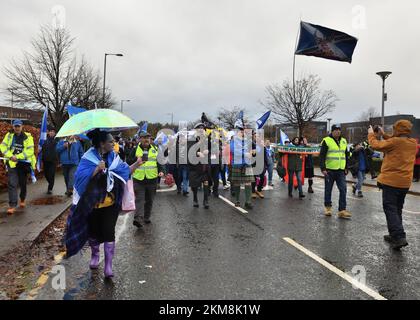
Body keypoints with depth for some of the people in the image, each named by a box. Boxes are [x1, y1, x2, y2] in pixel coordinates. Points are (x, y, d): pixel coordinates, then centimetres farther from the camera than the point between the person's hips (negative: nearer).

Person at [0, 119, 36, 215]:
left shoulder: (28, 137, -7)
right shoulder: (9, 135, 2)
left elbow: (30, 151, -13)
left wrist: (17, 157, -21)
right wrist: (10, 156, -16)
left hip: (23, 163, -1)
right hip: (12, 163, 1)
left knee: (22, 184, 14)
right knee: (12, 184, -8)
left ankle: (22, 200, 39)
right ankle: (12, 205, -6)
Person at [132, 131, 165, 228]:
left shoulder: (155, 149, 8)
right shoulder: (135, 149, 0)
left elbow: (159, 161, 12)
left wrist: (160, 171, -3)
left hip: (152, 179, 3)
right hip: (139, 179, -3)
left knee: (149, 200, 12)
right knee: (139, 199, -9)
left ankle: (147, 218, 24)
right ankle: (137, 218, -13)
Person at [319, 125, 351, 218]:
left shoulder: (344, 141, 12)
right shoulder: (326, 141, -6)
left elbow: (346, 156, 19)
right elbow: (322, 156, -8)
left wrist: (346, 168, 13)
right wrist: (323, 168, -15)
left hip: (341, 171, 5)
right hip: (330, 170, -4)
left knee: (343, 190, -2)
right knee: (328, 189, 7)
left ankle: (342, 210, 1)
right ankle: (328, 207, 23)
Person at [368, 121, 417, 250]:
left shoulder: (395, 142, -15)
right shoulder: (413, 143, 7)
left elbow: (376, 145, -7)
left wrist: (371, 134, 10)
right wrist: (383, 135, 20)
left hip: (390, 181, -7)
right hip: (405, 182, 8)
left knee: (390, 209, -4)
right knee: (397, 209, 17)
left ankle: (399, 237, -13)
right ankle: (394, 235, 25)